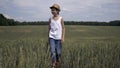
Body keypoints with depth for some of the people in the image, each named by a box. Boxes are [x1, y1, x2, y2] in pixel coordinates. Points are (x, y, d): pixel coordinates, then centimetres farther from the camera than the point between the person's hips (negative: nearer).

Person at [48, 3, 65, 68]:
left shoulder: (61, 19, -2)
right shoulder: (50, 19, 5)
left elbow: (63, 28, 0)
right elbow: (49, 28, 12)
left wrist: (63, 37, -7)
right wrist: (48, 37, 14)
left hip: (58, 38, -1)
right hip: (52, 37, 1)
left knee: (58, 52, 5)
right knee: (53, 51, -7)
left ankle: (58, 62, 32)